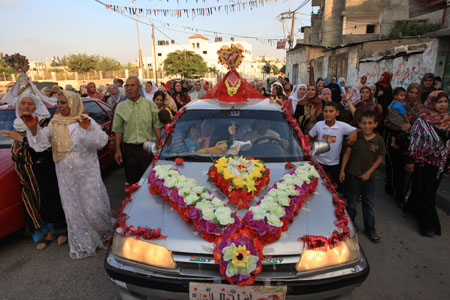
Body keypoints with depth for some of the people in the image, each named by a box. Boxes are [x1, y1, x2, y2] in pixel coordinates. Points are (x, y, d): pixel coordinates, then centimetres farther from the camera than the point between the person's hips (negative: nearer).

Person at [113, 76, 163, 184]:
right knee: (132, 181, 10)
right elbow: (118, 130, 7)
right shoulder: (120, 107, 5)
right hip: (129, 149, 1)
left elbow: (157, 126, 1)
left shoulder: (150, 105, 1)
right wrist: (118, 150, 4)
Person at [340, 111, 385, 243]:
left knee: (368, 203, 12)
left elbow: (380, 158, -2)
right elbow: (347, 153, -4)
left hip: (368, 176, 1)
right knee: (352, 202, 12)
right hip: (353, 175, -1)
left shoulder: (379, 140, -7)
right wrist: (342, 170, -6)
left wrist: (368, 173, -9)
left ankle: (370, 229, 27)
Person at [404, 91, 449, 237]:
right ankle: (428, 225, 13)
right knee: (426, 193, 2)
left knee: (430, 191, 16)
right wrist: (411, 161, -12)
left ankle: (413, 207, 38)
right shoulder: (422, 121, -13)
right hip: (424, 163, -6)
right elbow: (414, 142, -11)